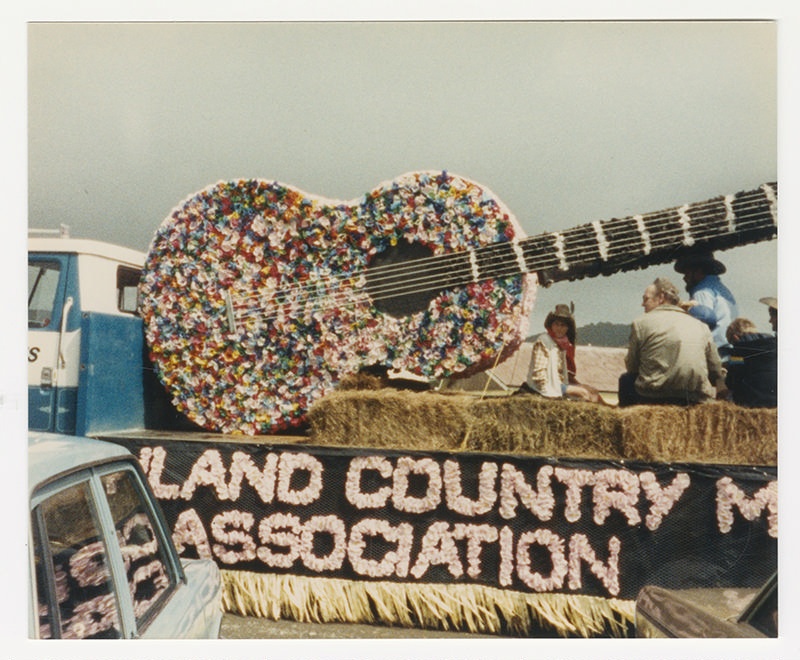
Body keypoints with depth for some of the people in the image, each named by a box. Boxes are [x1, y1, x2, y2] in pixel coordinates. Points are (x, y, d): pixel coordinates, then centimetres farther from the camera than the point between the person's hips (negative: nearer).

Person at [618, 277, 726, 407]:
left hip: (653, 396, -3)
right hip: (697, 398, 4)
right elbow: (717, 371, 13)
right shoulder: (701, 326, 13)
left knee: (626, 380, 24)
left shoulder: (641, 323, 3)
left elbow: (631, 366, 8)